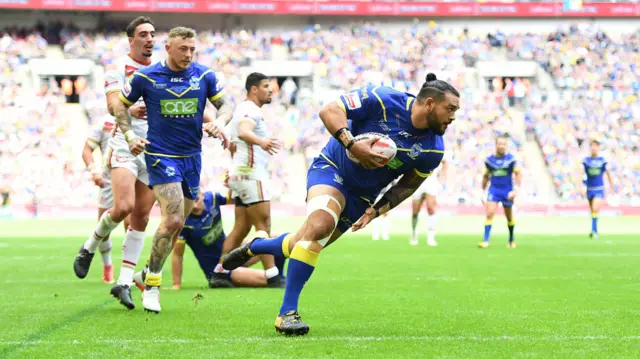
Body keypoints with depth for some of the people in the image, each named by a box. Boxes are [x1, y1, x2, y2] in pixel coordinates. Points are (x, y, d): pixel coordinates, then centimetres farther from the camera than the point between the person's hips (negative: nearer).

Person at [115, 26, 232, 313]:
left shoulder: (204, 76, 1)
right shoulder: (145, 77, -6)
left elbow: (226, 105, 8)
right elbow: (121, 105, 7)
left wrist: (218, 122, -13)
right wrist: (130, 135, -6)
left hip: (192, 156, 5)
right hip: (160, 156, -5)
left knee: (175, 225, 11)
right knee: (173, 220, -19)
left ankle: (150, 274, 32)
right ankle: (152, 284, -6)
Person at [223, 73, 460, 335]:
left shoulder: (433, 150, -11)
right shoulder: (383, 100, -24)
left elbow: (409, 184, 3)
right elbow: (329, 111, -21)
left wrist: (377, 210, -10)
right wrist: (351, 144, -36)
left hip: (361, 196, 5)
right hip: (332, 168, -5)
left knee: (303, 244, 9)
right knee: (320, 225, -32)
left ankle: (253, 247, 43)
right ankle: (287, 313, -26)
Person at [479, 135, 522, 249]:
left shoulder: (511, 159, -7)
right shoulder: (489, 160, 0)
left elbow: (518, 174, -6)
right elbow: (486, 176, 13)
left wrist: (515, 189, -17)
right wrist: (483, 191, 14)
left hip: (507, 191, -1)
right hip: (493, 190, 1)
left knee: (509, 217, 13)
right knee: (489, 213, -17)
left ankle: (511, 240, 34)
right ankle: (486, 241, -17)